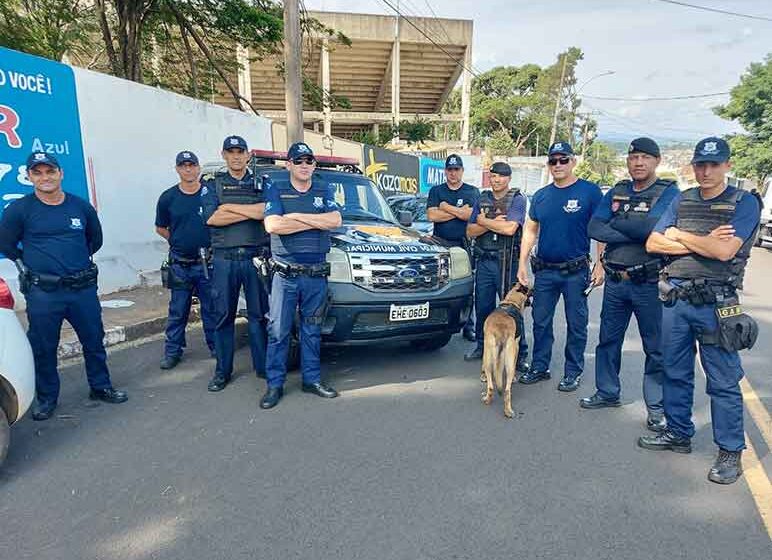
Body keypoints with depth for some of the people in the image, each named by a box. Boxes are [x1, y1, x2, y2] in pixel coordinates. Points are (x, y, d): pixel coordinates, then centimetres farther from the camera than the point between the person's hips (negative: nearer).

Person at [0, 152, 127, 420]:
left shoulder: (81, 206, 5)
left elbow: (95, 239, 19)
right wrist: (29, 265, 6)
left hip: (83, 288, 2)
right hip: (42, 294, -2)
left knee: (94, 341, 11)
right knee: (43, 348, 8)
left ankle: (100, 387, 28)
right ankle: (46, 398, 24)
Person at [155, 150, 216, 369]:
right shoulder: (168, 197, 2)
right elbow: (160, 228, 14)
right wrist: (178, 242, 6)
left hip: (208, 262, -1)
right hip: (180, 265, 1)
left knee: (211, 308, 9)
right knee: (177, 311, 8)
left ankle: (216, 347, 22)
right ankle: (172, 351, 19)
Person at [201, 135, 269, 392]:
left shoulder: (261, 183, 10)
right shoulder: (212, 184, 10)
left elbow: (269, 211, -10)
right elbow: (212, 218, -8)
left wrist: (229, 207, -11)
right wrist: (252, 212, -10)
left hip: (256, 257, 0)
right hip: (224, 259, 0)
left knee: (259, 314, 5)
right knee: (223, 316, 6)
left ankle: (263, 366, 17)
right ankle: (223, 371, 16)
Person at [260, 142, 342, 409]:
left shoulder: (324, 190, 11)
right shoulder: (276, 191, 4)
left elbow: (336, 220, -6)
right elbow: (272, 225, -13)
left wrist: (296, 216, -10)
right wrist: (316, 222, -9)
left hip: (317, 274, 3)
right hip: (285, 274, -2)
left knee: (312, 330, 12)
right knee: (278, 330, 1)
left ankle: (312, 378, 23)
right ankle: (275, 384, 12)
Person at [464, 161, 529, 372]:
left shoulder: (517, 199, -2)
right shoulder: (482, 200, 13)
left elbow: (510, 228, -18)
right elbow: (471, 232, 5)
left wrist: (484, 221, -6)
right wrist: (494, 223, -9)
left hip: (507, 262, -5)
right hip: (484, 261, 5)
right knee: (482, 306, 12)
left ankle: (520, 354, 7)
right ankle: (482, 346, 27)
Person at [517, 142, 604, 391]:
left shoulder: (589, 191, -4)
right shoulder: (541, 196, 9)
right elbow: (530, 231, 12)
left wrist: (600, 265, -11)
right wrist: (522, 264, 6)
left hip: (576, 271, -4)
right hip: (544, 270, 4)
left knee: (576, 324, 6)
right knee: (540, 321, 10)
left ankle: (573, 372, 20)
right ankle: (539, 367, 24)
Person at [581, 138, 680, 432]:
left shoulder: (668, 192, -7)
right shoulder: (617, 192, 7)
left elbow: (651, 226, -25)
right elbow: (594, 228, -6)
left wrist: (615, 222, -10)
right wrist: (634, 234, -16)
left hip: (649, 283, -4)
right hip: (615, 281, 5)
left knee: (656, 348, 6)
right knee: (608, 340, 15)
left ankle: (655, 406, 20)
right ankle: (607, 393, 32)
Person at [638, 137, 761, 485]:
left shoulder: (744, 203, -3)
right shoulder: (681, 201, 10)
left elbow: (725, 251, -17)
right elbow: (653, 244, 0)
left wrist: (679, 235, -6)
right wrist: (702, 242, -9)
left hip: (716, 304, -4)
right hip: (675, 299, 5)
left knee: (723, 382, 3)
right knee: (675, 373, 14)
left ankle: (731, 451, 17)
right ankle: (678, 434, 30)